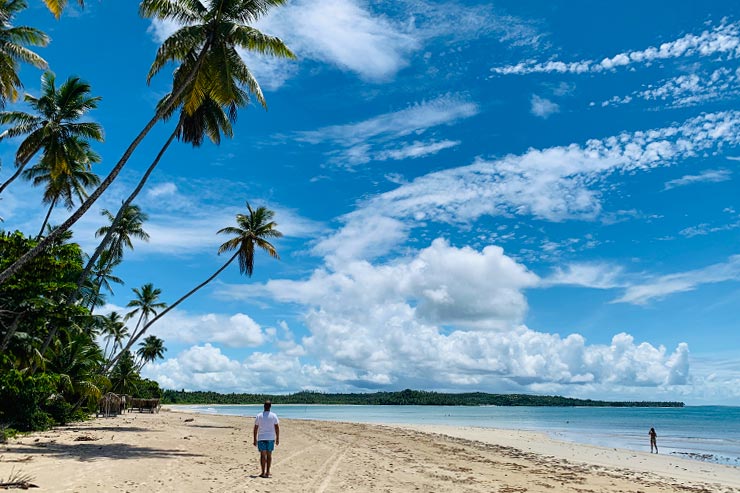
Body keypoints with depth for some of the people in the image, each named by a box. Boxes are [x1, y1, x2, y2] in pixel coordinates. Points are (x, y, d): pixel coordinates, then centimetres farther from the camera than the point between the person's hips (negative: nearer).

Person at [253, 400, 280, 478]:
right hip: (271, 438, 1)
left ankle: (263, 472, 0)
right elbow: (277, 428, -2)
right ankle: (267, 472, 12)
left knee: (262, 455, 3)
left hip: (261, 438, 0)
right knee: (269, 455, 10)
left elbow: (255, 428, 0)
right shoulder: (274, 416, -2)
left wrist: (255, 440, 6)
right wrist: (277, 439, 5)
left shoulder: (259, 416, -1)